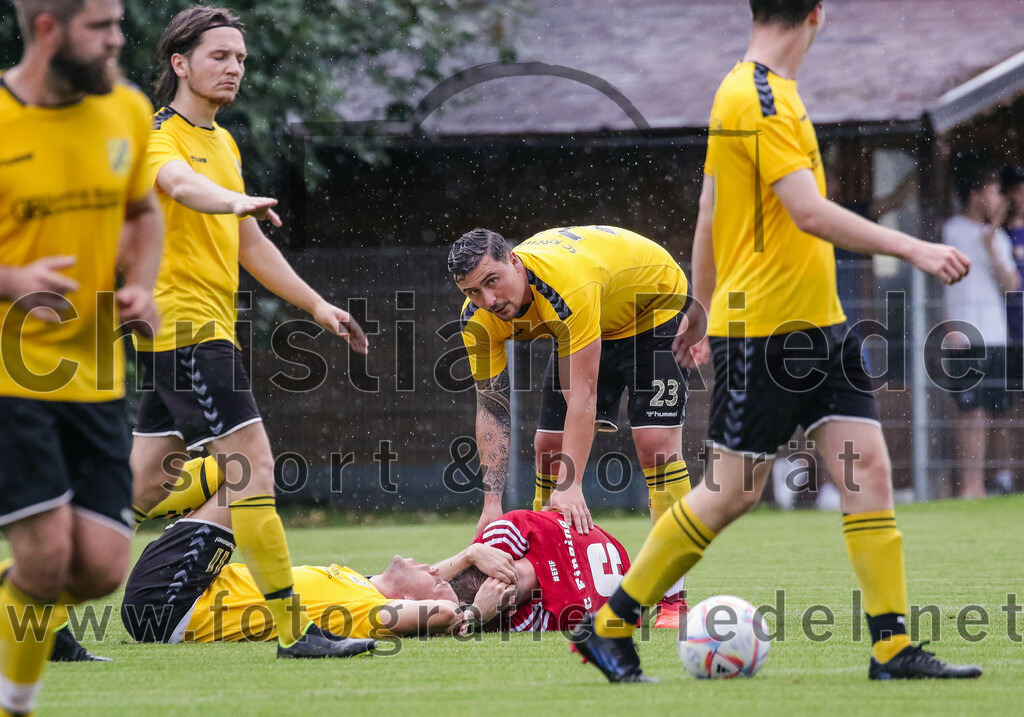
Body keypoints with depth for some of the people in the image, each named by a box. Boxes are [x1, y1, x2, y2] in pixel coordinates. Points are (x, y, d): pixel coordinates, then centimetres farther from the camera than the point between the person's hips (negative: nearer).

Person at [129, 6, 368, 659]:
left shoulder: (223, 143, 20)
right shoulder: (161, 136, -9)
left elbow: (249, 243, 27)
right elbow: (180, 183, -34)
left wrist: (315, 304, 23)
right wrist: (234, 200, -54)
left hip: (207, 327, 10)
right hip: (184, 322, -10)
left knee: (143, 485, 12)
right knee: (252, 464, -14)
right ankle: (293, 629, -15)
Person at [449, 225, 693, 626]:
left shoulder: (567, 282, -42)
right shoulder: (479, 319, -22)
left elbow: (583, 393, -42)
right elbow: (492, 409, -14)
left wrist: (569, 486, -47)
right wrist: (492, 502, -21)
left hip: (656, 305, -6)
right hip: (590, 323, 6)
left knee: (656, 441, -19)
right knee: (549, 446, -3)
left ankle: (674, 598, -16)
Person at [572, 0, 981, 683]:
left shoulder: (769, 94, 13)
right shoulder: (759, 100, -17)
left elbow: (710, 216, 20)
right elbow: (811, 214, -24)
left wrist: (703, 308, 28)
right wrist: (913, 249, -24)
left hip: (817, 325, 9)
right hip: (762, 332, -9)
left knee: (868, 467, -1)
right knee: (733, 491, -2)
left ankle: (893, 648, -3)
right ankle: (608, 625, 11)